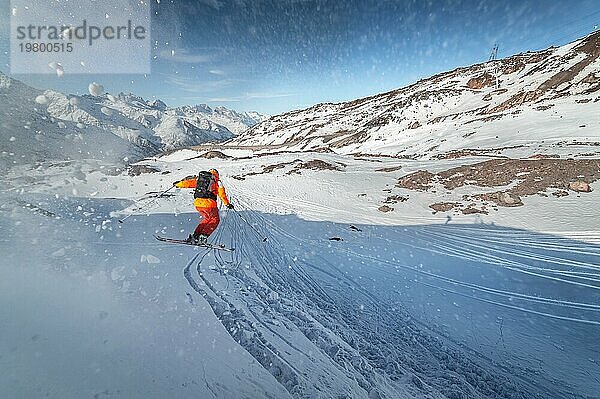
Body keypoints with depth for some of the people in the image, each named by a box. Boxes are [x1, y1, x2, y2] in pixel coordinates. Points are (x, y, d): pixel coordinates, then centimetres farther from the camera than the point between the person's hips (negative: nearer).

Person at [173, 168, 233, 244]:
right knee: (215, 220, 15)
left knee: (207, 218, 26)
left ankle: (195, 235, 19)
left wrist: (178, 184, 40)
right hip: (208, 203, -5)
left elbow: (189, 182, 25)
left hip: (197, 203, 5)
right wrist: (227, 204, 1)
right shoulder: (217, 182, 11)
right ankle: (204, 235, -1)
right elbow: (221, 194, 0)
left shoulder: (198, 178, 21)